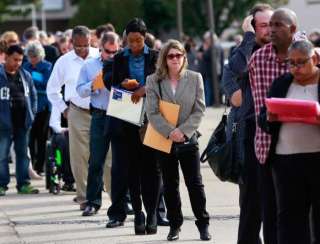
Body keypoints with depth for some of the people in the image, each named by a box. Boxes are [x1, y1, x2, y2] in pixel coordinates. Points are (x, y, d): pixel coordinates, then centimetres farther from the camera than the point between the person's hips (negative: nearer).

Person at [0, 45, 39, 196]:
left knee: (23, 154, 9)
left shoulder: (25, 76, 11)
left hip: (23, 122, 5)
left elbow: (33, 95, 20)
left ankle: (23, 184, 15)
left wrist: (32, 113, 10)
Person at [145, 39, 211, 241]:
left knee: (195, 183, 0)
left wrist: (183, 131, -14)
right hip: (164, 139, 1)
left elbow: (199, 110, -2)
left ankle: (203, 224, 8)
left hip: (188, 139, -1)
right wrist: (169, 132, -18)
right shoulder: (154, 81, 0)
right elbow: (152, 112, -6)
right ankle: (175, 225, 16)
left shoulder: (195, 78, 1)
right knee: (170, 185, 8)